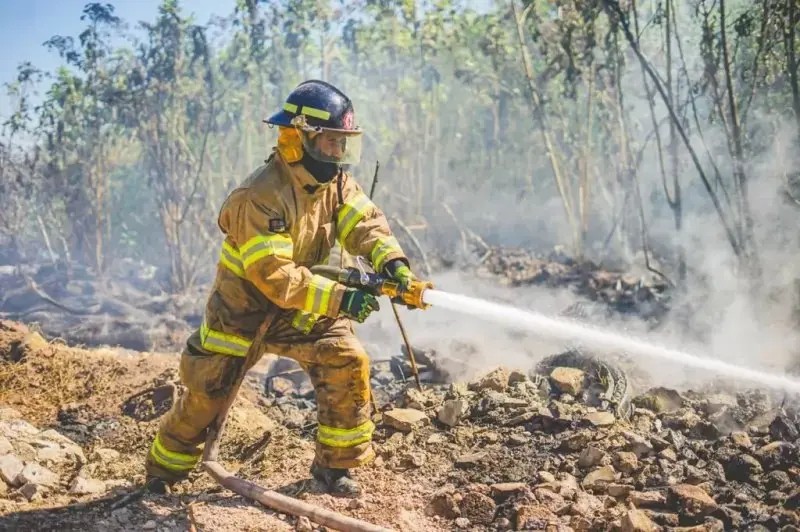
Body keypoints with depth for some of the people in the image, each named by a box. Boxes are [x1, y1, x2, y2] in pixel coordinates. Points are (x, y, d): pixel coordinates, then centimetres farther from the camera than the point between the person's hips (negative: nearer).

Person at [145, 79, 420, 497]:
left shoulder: (336, 182, -6)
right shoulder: (260, 197, -30)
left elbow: (363, 221, -15)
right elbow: (275, 277, -35)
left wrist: (390, 258, -36)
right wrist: (338, 298, -40)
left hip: (302, 309, 6)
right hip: (244, 310, -5)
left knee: (347, 362, -13)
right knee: (206, 394, 5)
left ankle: (335, 463, 3)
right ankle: (162, 470, 30)